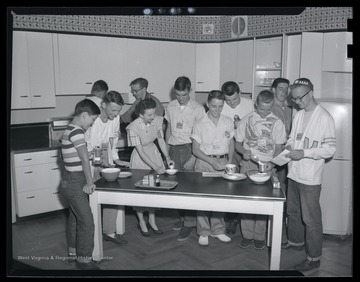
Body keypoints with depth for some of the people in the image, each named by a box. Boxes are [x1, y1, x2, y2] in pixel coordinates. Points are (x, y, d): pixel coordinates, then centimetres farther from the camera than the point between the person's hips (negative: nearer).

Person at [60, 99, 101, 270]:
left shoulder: (70, 130, 12)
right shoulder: (76, 131, -19)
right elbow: (85, 158, -21)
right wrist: (89, 182, -15)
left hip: (71, 183, 10)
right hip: (75, 184, -10)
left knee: (75, 218, 19)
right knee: (86, 221, -6)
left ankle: (74, 252, 33)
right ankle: (84, 260, 3)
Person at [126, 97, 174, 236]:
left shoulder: (157, 120, -13)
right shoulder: (133, 128, -27)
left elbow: (161, 140, 2)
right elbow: (141, 152, -24)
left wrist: (167, 157, -8)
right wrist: (156, 168, -27)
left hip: (154, 153, 5)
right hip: (140, 159, -5)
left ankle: (152, 221, 27)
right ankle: (141, 222, 26)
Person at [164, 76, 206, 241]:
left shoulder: (198, 109, -5)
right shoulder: (170, 107, 9)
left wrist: (193, 157, -14)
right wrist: (166, 152, 13)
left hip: (190, 149, -4)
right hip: (174, 149, 4)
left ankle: (189, 223, 3)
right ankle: (182, 217, 21)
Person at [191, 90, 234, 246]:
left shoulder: (228, 122, 2)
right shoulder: (200, 125, -6)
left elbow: (231, 144, 11)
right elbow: (195, 150, -4)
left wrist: (229, 163, -1)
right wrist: (212, 161, -15)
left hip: (222, 162, 3)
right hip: (204, 163, -2)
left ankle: (218, 230, 23)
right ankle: (203, 232, 13)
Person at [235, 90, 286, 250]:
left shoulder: (277, 123, 3)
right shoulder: (246, 120, 5)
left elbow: (278, 148, 5)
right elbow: (237, 144, 10)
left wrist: (272, 162, -13)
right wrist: (244, 151, -13)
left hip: (266, 165, -1)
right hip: (248, 164, 1)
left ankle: (259, 236, 13)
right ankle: (247, 235, 13)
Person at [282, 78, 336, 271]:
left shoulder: (324, 118, -12)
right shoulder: (298, 115, 9)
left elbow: (330, 148, -14)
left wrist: (304, 153, -22)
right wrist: (288, 146, -3)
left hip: (310, 177, -7)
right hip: (294, 174, 7)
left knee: (311, 218, 1)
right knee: (292, 211, 21)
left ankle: (314, 257, 14)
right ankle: (296, 241, 41)